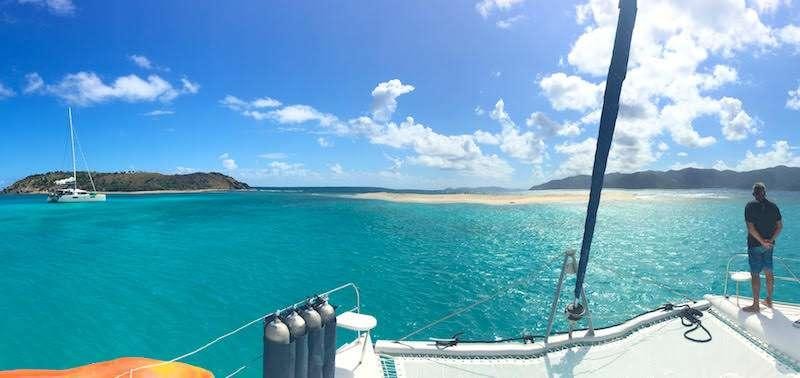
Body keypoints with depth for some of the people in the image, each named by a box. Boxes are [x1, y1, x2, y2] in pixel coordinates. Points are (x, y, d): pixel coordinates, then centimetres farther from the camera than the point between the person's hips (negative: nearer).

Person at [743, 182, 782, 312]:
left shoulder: (750, 206, -12)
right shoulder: (773, 206, 3)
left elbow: (751, 227, -19)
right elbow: (780, 226, 2)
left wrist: (762, 241, -14)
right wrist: (771, 240, -4)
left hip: (755, 245, -5)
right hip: (769, 245, 6)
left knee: (755, 274, 0)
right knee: (769, 272, 16)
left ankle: (755, 305, 5)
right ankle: (769, 300, 29)